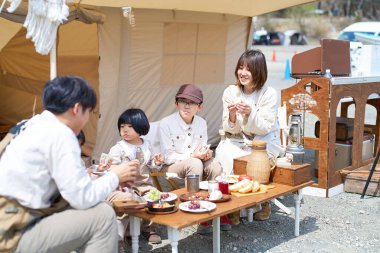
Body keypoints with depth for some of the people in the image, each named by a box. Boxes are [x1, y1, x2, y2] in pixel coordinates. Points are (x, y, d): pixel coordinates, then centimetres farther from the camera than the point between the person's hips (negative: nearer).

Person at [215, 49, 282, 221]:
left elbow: (264, 129, -15)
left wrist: (250, 113, -32)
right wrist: (232, 116, -24)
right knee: (223, 153, -26)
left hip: (265, 142, -3)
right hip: (238, 140, 3)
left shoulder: (269, 94, -13)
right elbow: (231, 130, -2)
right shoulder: (231, 92, -3)